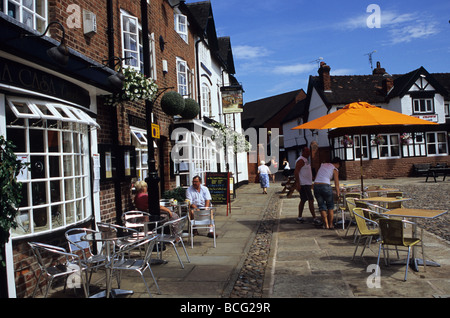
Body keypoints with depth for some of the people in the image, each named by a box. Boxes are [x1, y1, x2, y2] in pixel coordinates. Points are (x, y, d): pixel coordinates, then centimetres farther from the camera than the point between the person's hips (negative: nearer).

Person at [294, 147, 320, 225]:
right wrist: (297, 183, -27)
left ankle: (299, 218, 17)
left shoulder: (305, 160, 19)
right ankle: (314, 219, -9)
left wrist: (310, 184, 27)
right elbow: (296, 172, -21)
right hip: (303, 184, -10)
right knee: (311, 200, -11)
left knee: (303, 200, 12)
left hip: (307, 184, 10)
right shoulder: (301, 160, -13)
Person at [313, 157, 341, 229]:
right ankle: (330, 224, 16)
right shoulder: (335, 169, 6)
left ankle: (326, 224, 11)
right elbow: (336, 184, 6)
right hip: (326, 186, -4)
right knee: (330, 205, 14)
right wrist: (338, 194, 15)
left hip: (316, 186, 4)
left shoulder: (323, 165, 21)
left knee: (321, 205, 12)